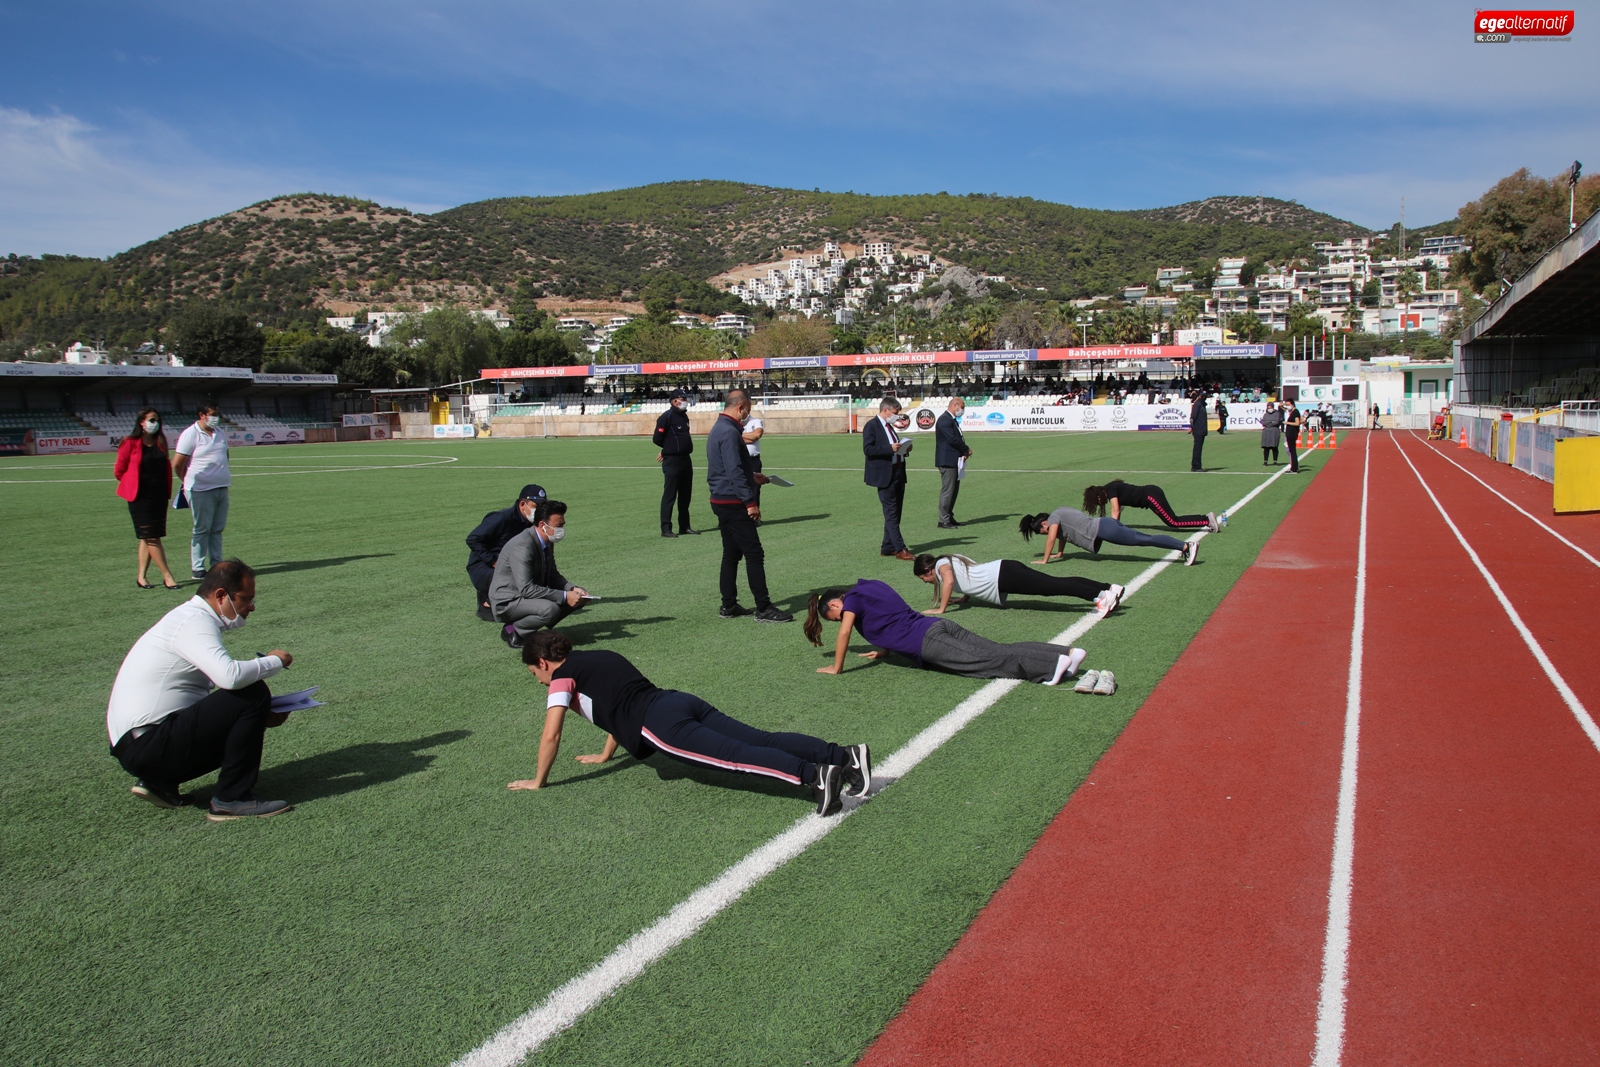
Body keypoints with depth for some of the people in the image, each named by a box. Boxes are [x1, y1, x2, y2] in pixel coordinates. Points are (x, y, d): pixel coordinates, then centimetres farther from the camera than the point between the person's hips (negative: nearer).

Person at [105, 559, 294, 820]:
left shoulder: (190, 618, 17)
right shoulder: (193, 621, -15)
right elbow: (230, 676, -31)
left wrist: (260, 714, 7)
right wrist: (274, 661, -13)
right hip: (146, 746, -10)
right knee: (252, 694, -17)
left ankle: (160, 779, 14)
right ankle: (232, 799, -11)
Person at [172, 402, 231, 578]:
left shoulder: (220, 433, 12)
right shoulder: (190, 434, -9)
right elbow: (177, 464, -8)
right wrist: (190, 482, 5)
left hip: (222, 488, 6)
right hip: (201, 490, -6)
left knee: (217, 529, 10)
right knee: (202, 529, -1)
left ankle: (217, 565, 16)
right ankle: (197, 568, 6)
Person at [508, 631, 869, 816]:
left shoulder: (563, 676, 9)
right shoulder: (601, 657, 32)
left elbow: (551, 735, 4)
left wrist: (538, 782, 18)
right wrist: (605, 755, 52)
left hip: (661, 725, -7)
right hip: (683, 702, 7)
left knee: (735, 755, -24)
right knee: (763, 741, -6)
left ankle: (814, 776, -43)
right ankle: (844, 755, -21)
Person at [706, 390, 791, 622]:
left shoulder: (719, 429, 14)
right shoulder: (729, 432, -18)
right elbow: (734, 471, -22)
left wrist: (752, 477, 28)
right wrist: (750, 501, -20)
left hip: (722, 501, 11)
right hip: (733, 504, -11)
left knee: (731, 554, 14)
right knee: (754, 554, -7)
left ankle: (729, 605, 19)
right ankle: (764, 609, -5)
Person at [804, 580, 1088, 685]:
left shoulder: (852, 599, 2)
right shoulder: (871, 586, 26)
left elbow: (845, 631, -10)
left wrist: (836, 668, 0)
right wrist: (882, 650, 37)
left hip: (926, 642, -8)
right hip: (936, 625, 8)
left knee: (991, 661, -17)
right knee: (998, 651, -2)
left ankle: (1054, 664, -30)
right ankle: (1067, 653, -13)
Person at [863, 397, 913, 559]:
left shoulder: (889, 427, 19)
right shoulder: (871, 426, -8)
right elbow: (868, 449, -18)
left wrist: (904, 449, 5)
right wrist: (890, 449, -24)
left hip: (898, 473, 9)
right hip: (885, 475, -9)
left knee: (895, 513, 10)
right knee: (891, 513, -8)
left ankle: (888, 548, 17)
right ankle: (900, 549, -9)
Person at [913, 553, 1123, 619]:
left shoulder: (941, 565, 0)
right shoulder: (952, 559, 27)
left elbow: (949, 581, -20)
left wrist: (941, 609, -15)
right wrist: (964, 598, 33)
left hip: (1002, 577, -8)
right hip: (1003, 570, 8)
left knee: (1054, 586, -18)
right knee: (1054, 584, 0)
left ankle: (1101, 595, -30)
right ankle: (1107, 588, -7)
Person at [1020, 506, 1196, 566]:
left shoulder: (1053, 518, -4)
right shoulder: (1060, 515, 22)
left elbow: (1051, 539, -14)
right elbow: (1063, 533, 36)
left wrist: (1045, 560, -7)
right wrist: (1060, 553, 40)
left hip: (1102, 530, -9)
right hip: (1106, 525, 9)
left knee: (1145, 540, -14)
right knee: (1145, 539, 6)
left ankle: (1187, 546, -20)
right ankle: (1185, 545, 2)